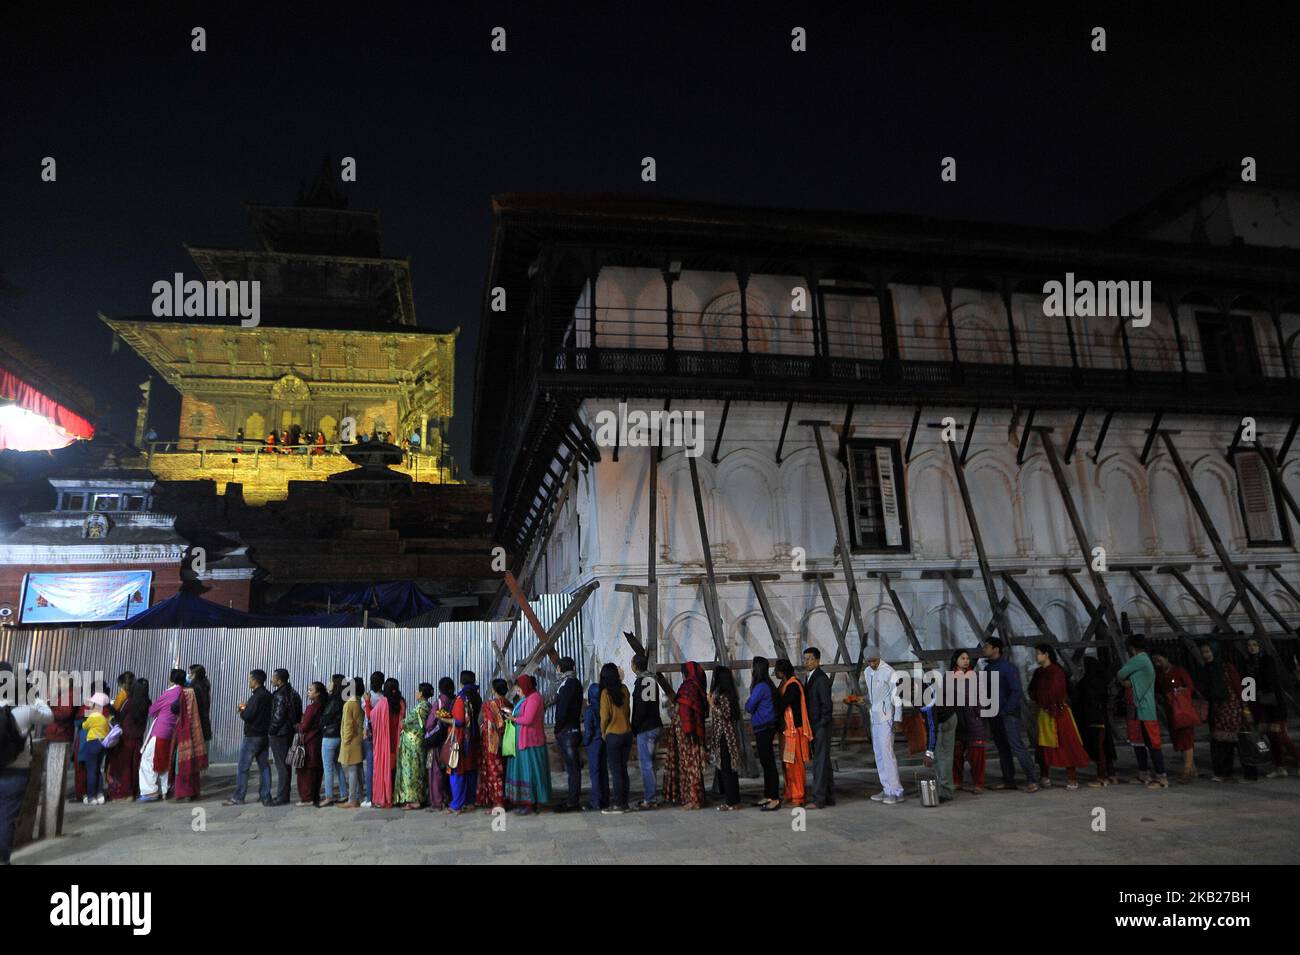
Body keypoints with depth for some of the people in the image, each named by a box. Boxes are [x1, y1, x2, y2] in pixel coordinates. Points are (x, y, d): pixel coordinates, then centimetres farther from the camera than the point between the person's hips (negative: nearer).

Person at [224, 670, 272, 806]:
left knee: (242, 768, 1)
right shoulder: (268, 696, 9)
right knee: (264, 766, 8)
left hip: (252, 737, -8)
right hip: (265, 735, 8)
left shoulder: (257, 697, -18)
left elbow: (247, 716, -19)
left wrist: (242, 710, 0)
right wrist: (246, 709, 10)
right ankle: (265, 797, 8)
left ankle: (238, 797, 6)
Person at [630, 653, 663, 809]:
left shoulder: (640, 682, -15)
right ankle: (651, 795, 23)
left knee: (646, 764, -4)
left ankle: (650, 799, -2)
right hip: (655, 725, 9)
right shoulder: (652, 680, 11)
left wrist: (634, 727, -8)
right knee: (648, 762, 17)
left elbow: (640, 709, -19)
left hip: (645, 728, -9)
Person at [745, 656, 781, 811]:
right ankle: (768, 796, 23)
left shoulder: (761, 687, -18)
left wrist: (747, 701, 6)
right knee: (766, 762, 15)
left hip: (763, 728, -10)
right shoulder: (767, 685, 10)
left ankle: (775, 799, -1)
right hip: (766, 727, 10)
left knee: (768, 763, -5)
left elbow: (749, 707, -14)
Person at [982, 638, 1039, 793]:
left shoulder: (1008, 667, -10)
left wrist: (1005, 710, -16)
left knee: (1017, 746, -11)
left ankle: (1033, 780, -6)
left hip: (1008, 714, -7)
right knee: (1002, 748, 10)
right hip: (994, 715, 7)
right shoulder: (987, 668, 12)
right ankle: (1008, 780, 16)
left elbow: (1017, 691, -15)